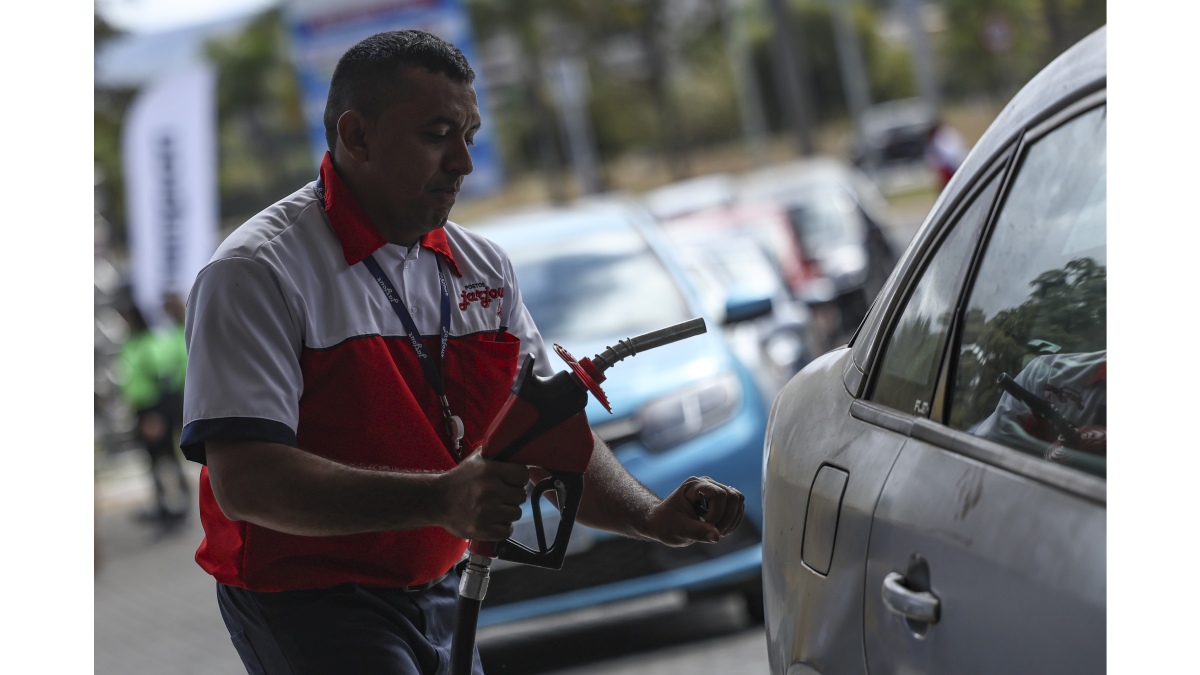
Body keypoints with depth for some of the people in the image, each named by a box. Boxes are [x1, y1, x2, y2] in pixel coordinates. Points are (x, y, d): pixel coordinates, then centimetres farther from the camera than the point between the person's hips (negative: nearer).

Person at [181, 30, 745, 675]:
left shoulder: (483, 269, 9)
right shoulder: (259, 271, -15)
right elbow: (244, 481, -25)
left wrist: (653, 517, -10)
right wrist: (439, 499, -35)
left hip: (438, 595, 7)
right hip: (307, 608, -7)